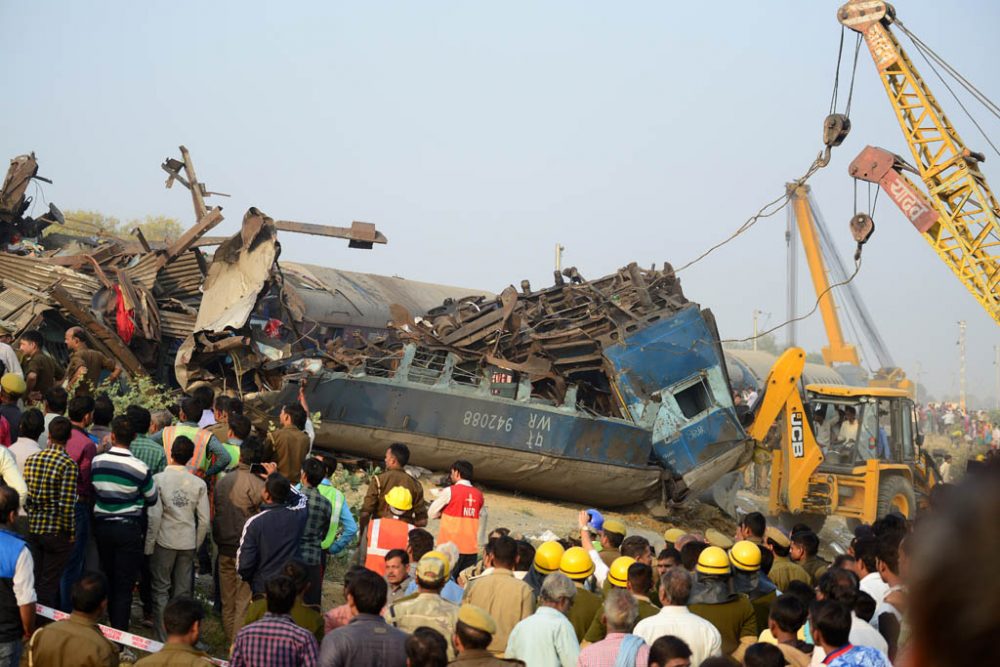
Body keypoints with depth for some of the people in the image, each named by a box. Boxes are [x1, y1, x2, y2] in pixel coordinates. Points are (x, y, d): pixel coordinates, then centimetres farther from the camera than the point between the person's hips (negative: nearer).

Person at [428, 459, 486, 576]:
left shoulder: (449, 491, -6)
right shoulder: (479, 495, 7)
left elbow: (431, 514, 0)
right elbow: (482, 520, 13)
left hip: (451, 547, -4)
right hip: (471, 548, 4)